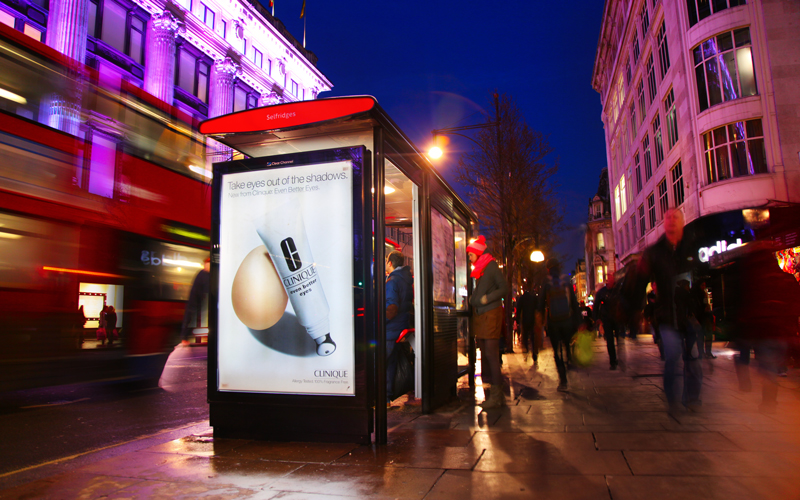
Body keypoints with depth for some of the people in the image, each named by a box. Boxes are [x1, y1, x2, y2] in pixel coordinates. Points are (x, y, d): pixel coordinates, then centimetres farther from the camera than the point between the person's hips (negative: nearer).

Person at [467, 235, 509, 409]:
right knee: (484, 354, 8)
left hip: (491, 313, -8)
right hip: (479, 315, 9)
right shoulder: (478, 269, 16)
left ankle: (497, 394, -2)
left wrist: (486, 298, -17)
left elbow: (504, 288, -11)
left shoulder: (491, 266, -7)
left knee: (491, 354, -8)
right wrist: (472, 299, 8)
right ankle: (496, 394, 15)